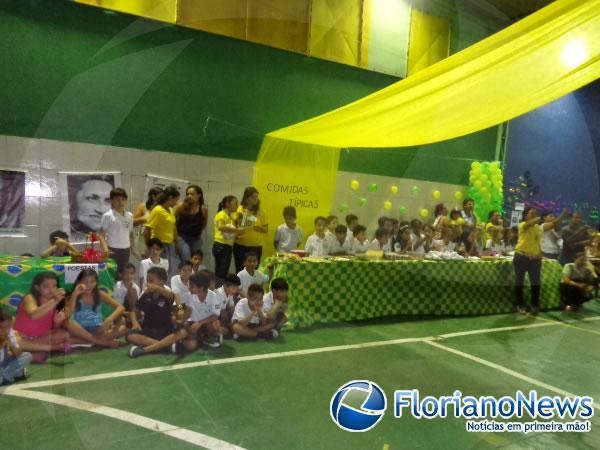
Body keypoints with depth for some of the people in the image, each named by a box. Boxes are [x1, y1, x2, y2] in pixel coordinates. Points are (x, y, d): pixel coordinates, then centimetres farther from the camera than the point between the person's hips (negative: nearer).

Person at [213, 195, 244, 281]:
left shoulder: (230, 217, 17)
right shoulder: (221, 214, -8)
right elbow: (221, 227, -27)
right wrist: (236, 230, -25)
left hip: (228, 246, 9)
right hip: (221, 246, -9)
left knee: (224, 272, 12)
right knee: (221, 272, -6)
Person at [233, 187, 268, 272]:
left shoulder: (260, 211, 1)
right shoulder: (240, 210, 1)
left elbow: (266, 229, 2)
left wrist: (257, 227, -16)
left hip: (255, 247, 0)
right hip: (240, 246, 1)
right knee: (240, 270, 8)